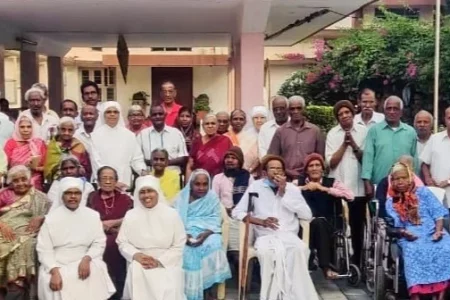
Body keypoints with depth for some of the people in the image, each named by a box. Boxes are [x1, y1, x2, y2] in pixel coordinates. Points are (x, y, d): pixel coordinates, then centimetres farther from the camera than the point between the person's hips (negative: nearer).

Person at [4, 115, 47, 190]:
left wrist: (35, 168, -14)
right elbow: (6, 165, -2)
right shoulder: (11, 143, 3)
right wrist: (25, 166, -13)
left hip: (35, 185, 1)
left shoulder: (40, 143, 4)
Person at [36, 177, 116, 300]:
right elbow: (44, 249, -4)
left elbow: (99, 243, 2)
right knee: (53, 284, -27)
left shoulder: (93, 215, 5)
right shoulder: (51, 218, 1)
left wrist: (86, 259, -17)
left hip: (83, 262, 1)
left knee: (95, 273, -26)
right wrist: (54, 271, -18)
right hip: (57, 265, -1)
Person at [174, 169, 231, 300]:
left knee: (213, 246, -31)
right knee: (185, 250, -30)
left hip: (207, 233, 0)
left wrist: (205, 234, -23)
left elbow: (215, 221, -3)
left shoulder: (213, 198, 7)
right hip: (186, 234, 0)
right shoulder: (182, 197, 6)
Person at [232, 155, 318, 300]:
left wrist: (284, 194, -3)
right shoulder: (255, 187, 9)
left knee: (300, 248, -33)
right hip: (265, 237, -1)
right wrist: (261, 221, -9)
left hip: (289, 236, 1)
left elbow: (307, 215, 0)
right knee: (266, 251, -36)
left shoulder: (292, 188, 12)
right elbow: (237, 212, 5)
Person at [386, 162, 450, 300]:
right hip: (411, 237, -1)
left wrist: (438, 231, -11)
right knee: (413, 252, -36)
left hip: (433, 233, 1)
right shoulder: (391, 202, 16)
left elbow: (438, 213, 7)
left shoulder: (423, 192, 14)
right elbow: (395, 224, 6)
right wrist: (404, 233, -16)